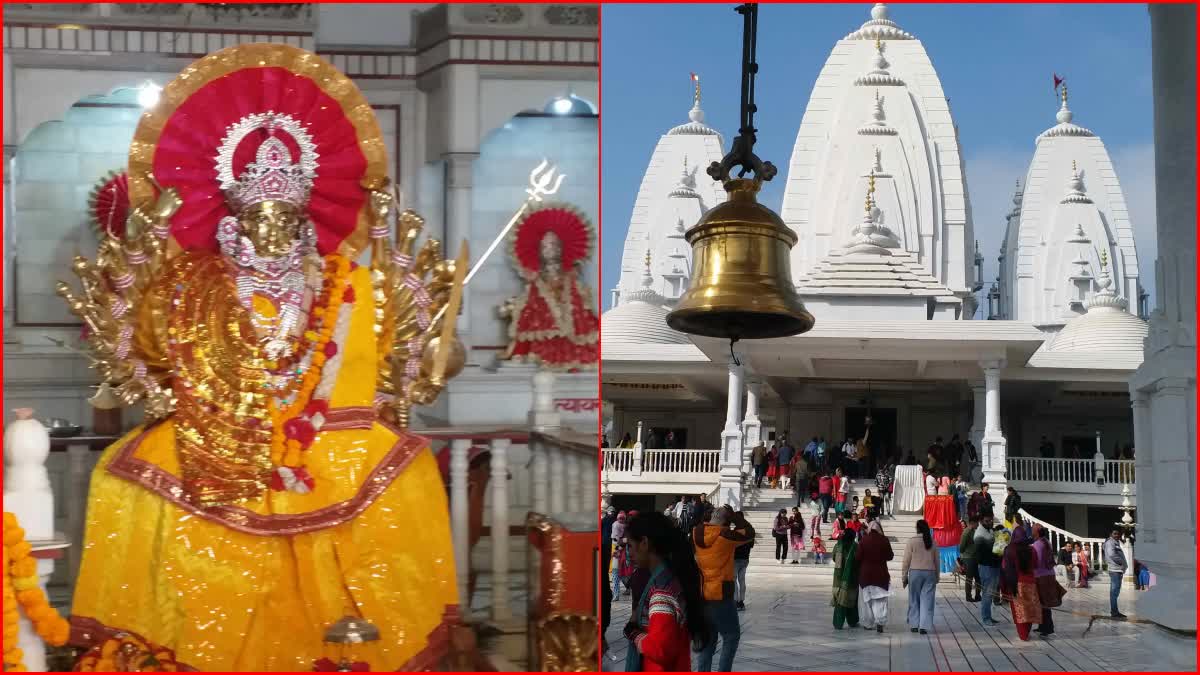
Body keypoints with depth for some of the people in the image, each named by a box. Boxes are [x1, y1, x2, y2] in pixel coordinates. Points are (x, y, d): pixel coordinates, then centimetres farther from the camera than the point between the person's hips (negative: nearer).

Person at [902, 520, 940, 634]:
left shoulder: (912, 542, -5)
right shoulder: (932, 542, 4)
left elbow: (906, 561, -4)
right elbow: (936, 561, 9)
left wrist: (904, 576, 4)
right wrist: (937, 576, 19)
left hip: (915, 572, -2)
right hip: (930, 573, 2)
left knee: (914, 600, 9)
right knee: (927, 601, 2)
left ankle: (914, 624, 12)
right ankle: (924, 626, -3)